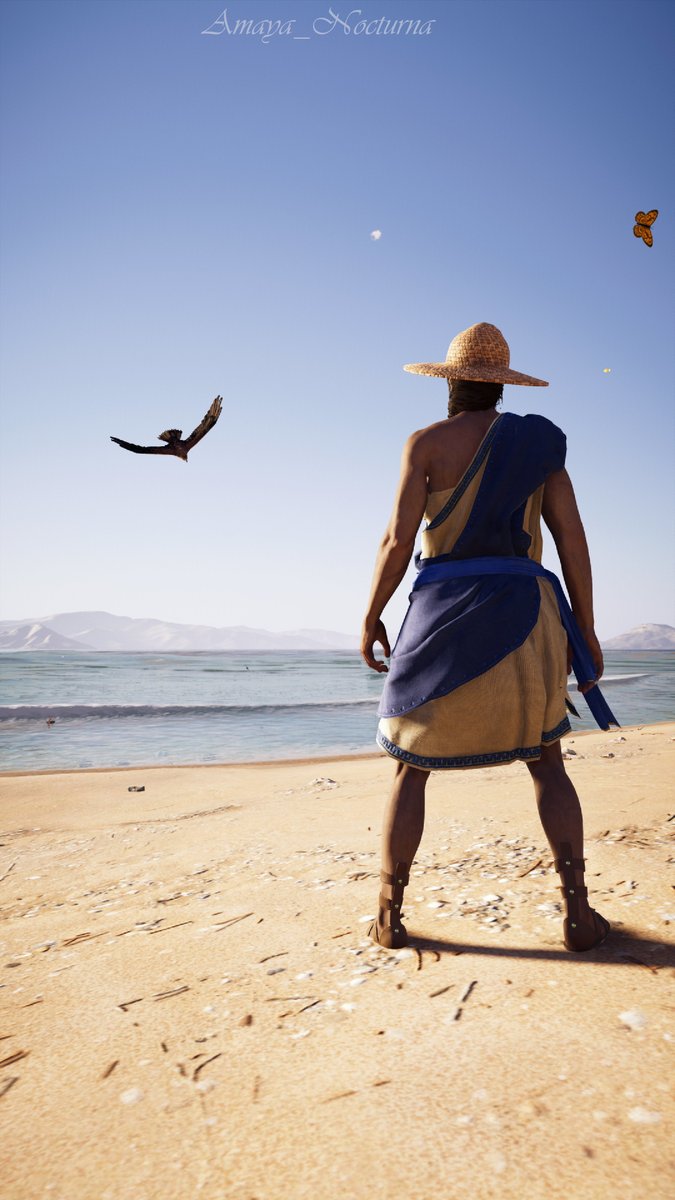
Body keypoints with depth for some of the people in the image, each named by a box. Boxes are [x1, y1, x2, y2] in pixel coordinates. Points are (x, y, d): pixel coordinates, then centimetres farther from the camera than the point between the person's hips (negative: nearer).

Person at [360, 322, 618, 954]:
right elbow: (571, 534, 2)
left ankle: (389, 915, 11)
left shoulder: (427, 442, 1)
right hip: (522, 614, 2)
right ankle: (577, 910, 8)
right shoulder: (537, 439, 9)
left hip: (444, 617, -2)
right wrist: (583, 629, 7)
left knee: (411, 767, 9)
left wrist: (371, 618, 4)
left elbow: (398, 540, -7)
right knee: (545, 761, 15)